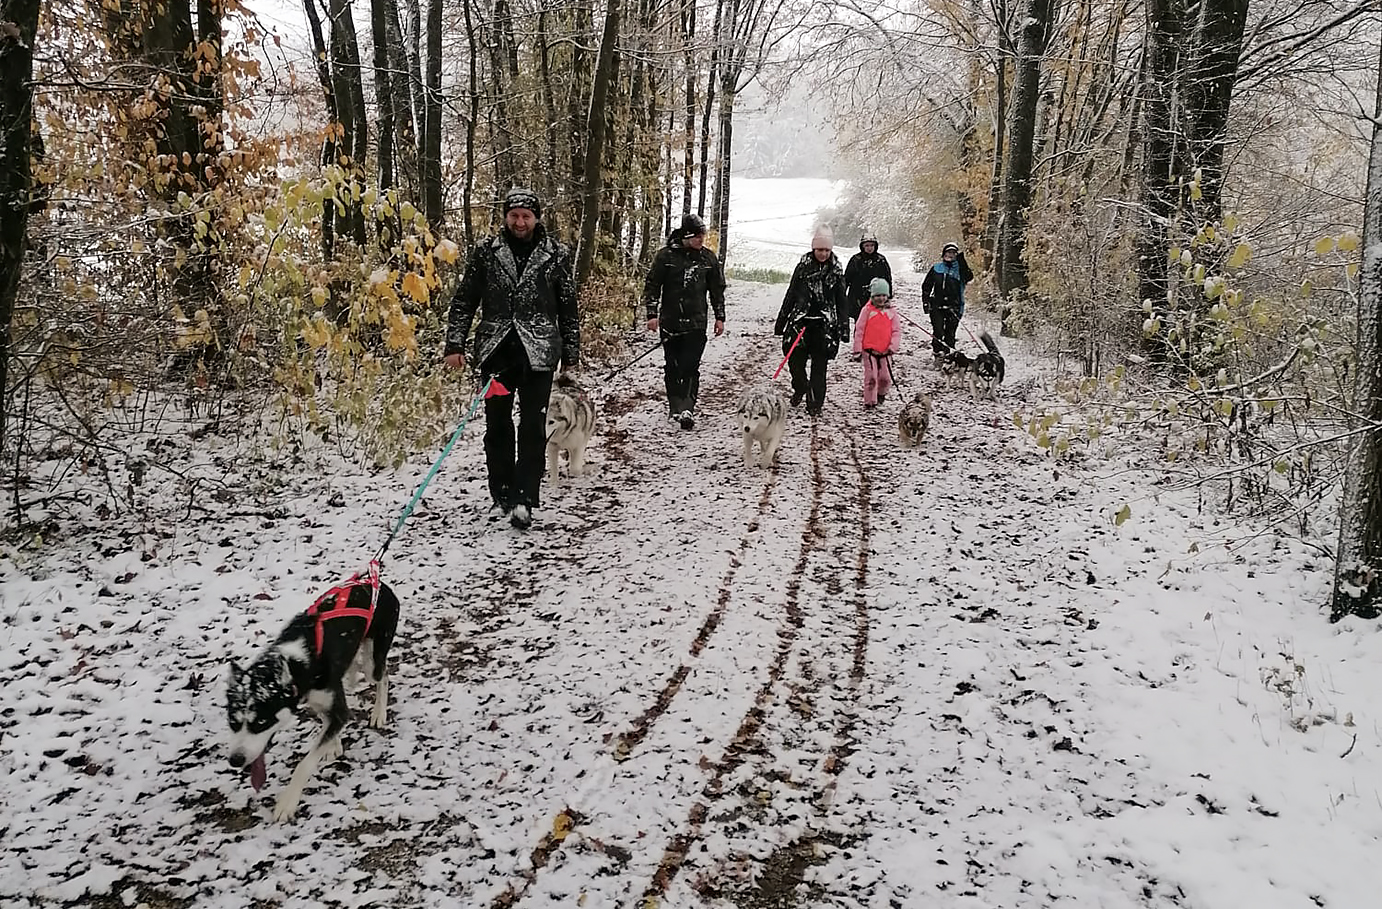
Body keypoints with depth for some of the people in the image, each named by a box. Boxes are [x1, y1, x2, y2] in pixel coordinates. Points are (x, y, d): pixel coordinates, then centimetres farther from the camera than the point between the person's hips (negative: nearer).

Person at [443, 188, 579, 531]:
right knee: (497, 426, 8)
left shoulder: (556, 254, 4)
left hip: (539, 351, -1)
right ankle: (501, 496, 20)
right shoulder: (485, 252, 5)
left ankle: (524, 499, -2)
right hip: (495, 349, 2)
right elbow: (464, 301, 9)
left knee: (533, 426, -5)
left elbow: (568, 308, 10)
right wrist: (455, 345, 3)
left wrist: (571, 354, 9)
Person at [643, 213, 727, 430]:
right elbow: (652, 285, 2)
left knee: (690, 367, -10)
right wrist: (652, 313, -4)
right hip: (670, 322, 0)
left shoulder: (708, 258, 7)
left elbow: (717, 289, 15)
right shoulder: (666, 255, -1)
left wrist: (719, 317, 12)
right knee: (672, 368, 6)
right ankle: (674, 406, 18)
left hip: (696, 323, 0)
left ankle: (687, 409, -14)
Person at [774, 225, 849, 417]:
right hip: (800, 319, 0)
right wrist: (781, 321, 7)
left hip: (825, 323, 0)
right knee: (794, 358, -4)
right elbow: (791, 294, 7)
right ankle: (800, 388, 25)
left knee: (819, 364, 0)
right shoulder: (804, 265, 4)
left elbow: (842, 300, 8)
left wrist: (843, 325, 3)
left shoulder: (836, 270, 5)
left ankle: (815, 403, 10)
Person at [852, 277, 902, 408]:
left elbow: (897, 330, 6)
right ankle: (870, 401, 6)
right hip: (870, 350, -2)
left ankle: (881, 394, 29)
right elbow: (859, 329, 0)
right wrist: (857, 347, -3)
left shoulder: (891, 312, 7)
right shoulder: (867, 310, 0)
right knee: (871, 376, -4)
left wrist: (893, 346, -7)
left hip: (885, 351, 2)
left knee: (885, 377, 1)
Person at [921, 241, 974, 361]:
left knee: (950, 333, -1)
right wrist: (926, 301, 6)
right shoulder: (936, 268, 11)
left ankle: (948, 354, 7)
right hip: (937, 305, 1)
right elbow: (926, 286, 16)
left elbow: (969, 277, -15)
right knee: (938, 331, -10)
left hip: (954, 307, -1)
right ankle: (938, 353, -3)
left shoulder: (960, 268, 6)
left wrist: (961, 261, -18)